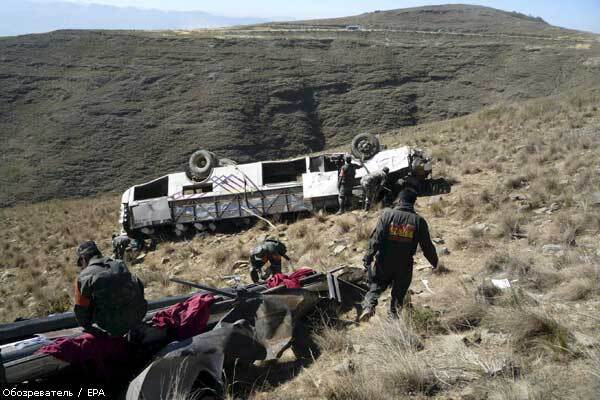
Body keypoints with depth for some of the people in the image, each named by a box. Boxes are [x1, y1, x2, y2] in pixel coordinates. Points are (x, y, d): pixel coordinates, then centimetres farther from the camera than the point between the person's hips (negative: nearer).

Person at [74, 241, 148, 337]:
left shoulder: (83, 277, 0)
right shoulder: (119, 264, 13)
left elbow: (81, 309, 5)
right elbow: (140, 287, 21)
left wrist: (88, 327, 24)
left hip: (114, 326, -3)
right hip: (137, 317, 3)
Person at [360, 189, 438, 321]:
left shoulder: (387, 215, -8)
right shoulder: (419, 221, -4)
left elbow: (376, 239, -12)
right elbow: (427, 246, 1)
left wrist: (368, 258, -8)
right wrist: (434, 262, 17)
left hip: (384, 262, 0)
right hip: (404, 266, 1)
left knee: (376, 285, 13)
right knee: (399, 291, 19)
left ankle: (368, 305, -10)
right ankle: (393, 313, 22)